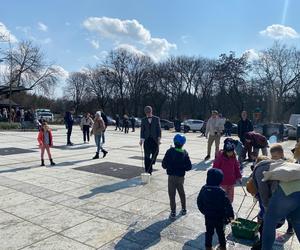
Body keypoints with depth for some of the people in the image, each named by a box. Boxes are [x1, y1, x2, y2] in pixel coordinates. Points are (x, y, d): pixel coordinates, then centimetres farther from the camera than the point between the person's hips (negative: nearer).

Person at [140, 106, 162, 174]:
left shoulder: (156, 119, 3)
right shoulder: (143, 120, 7)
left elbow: (159, 129, 1)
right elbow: (142, 130, 4)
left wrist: (159, 138, -9)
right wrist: (141, 139, -5)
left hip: (154, 139, -1)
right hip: (147, 139, 1)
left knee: (155, 153, 0)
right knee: (147, 156, 1)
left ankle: (151, 164, 31)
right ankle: (148, 170, 10)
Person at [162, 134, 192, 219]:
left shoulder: (170, 151, -15)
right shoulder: (184, 153, -6)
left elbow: (164, 164, -14)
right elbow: (189, 166, -4)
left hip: (172, 176, -4)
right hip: (181, 176, 4)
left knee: (172, 194, 5)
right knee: (181, 192, 22)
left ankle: (173, 212, 8)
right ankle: (183, 209, 35)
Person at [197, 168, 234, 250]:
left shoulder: (204, 189, -12)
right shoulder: (221, 192, -25)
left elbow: (199, 202, -1)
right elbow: (228, 205, -20)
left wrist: (204, 211, 14)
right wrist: (230, 215, -5)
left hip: (208, 216, 2)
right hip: (219, 217, -2)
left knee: (209, 232, 18)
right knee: (220, 232, 19)